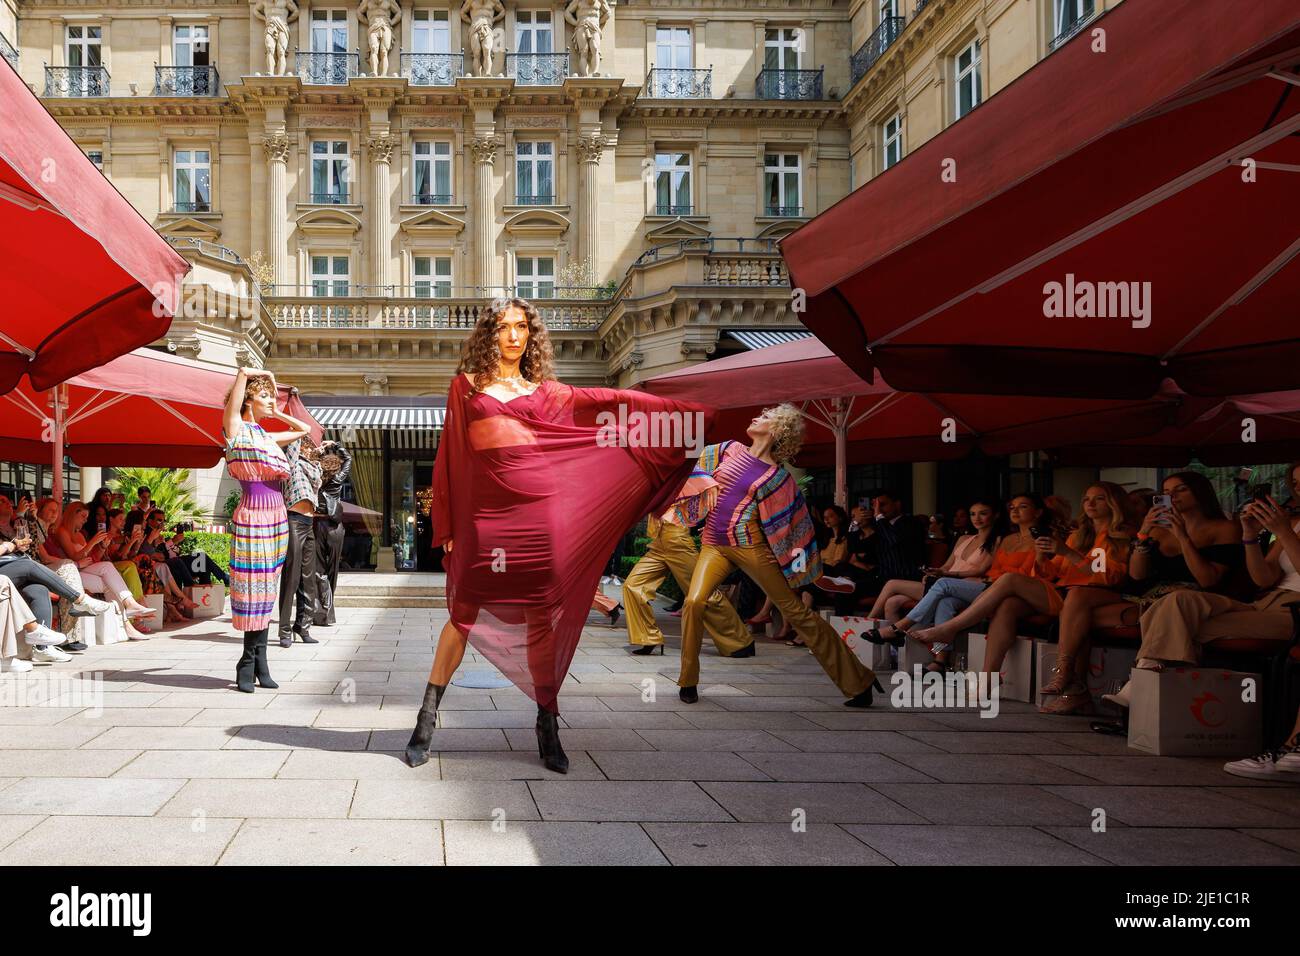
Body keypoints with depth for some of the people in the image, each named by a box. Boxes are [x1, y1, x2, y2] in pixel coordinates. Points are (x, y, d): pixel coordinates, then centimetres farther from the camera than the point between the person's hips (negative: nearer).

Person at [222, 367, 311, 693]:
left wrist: (276, 413, 26)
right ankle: (251, 664, 4)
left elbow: (304, 429, 33)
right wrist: (252, 373, 8)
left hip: (277, 516, 7)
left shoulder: (266, 436, 17)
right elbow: (243, 372, -11)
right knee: (251, 588, -3)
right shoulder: (235, 428, -3)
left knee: (265, 589, 7)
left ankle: (255, 663, 11)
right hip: (252, 515, -7)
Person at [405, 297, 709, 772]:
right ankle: (426, 719, 8)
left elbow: (610, 403, 12)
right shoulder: (466, 386, 12)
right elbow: (450, 458, 10)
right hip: (485, 515, -1)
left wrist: (692, 414, 8)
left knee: (541, 617, 2)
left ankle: (547, 727, 10)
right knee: (465, 613, -2)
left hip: (538, 514, 1)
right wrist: (448, 526, 3)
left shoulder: (546, 392, 15)